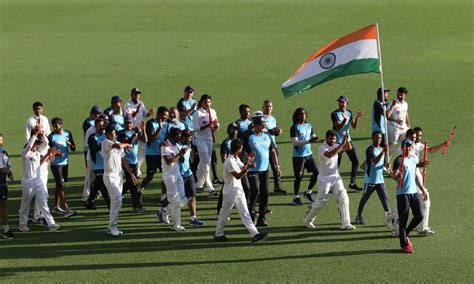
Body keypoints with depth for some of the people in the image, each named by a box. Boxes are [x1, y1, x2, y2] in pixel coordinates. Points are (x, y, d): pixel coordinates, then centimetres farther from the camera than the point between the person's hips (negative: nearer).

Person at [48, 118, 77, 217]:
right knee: (61, 185, -11)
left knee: (59, 185, 14)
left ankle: (56, 207, 24)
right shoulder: (51, 137, -10)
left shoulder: (67, 133, 3)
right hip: (56, 163, -6)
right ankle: (67, 209, -14)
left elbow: (73, 149, 7)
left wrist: (70, 144, -16)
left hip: (65, 162, 6)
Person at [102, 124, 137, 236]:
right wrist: (127, 145, -7)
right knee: (117, 199, -19)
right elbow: (118, 146, -28)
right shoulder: (105, 143, -10)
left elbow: (123, 160, 18)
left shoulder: (119, 144, 15)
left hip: (119, 175, 8)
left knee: (115, 201, 8)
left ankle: (112, 227, 13)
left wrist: (131, 174, 14)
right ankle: (112, 226, -14)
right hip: (110, 176, -8)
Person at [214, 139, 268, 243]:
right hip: (230, 191, -9)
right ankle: (218, 234, 20)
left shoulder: (236, 159, 9)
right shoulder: (229, 161, -21)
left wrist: (249, 161, 5)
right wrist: (248, 167, -29)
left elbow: (242, 168, 18)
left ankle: (255, 234, -2)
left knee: (245, 212, 3)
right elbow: (238, 176, -25)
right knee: (224, 213, 6)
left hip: (239, 189, 9)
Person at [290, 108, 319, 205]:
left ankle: (308, 192, 18)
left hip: (308, 154, 6)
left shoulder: (309, 126, 9)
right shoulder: (295, 128, -12)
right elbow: (295, 142, -20)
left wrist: (315, 139, -9)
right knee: (299, 177, 0)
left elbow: (313, 137, 16)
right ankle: (296, 197, 14)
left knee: (316, 172, 2)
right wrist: (308, 141, -28)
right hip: (298, 156, -6)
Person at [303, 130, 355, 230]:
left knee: (343, 198, -9)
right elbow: (330, 155, -36)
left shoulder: (336, 146, 7)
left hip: (336, 178, 6)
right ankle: (307, 220, 20)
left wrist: (346, 140, -14)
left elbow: (349, 148, 5)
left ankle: (345, 224, -7)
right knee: (320, 202, -2)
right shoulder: (322, 148, -16)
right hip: (324, 178, -6)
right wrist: (342, 143, -37)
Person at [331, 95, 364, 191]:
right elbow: (339, 128, -23)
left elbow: (354, 126, 4)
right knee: (336, 164, 0)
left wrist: (357, 117, -11)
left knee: (355, 161, 4)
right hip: (338, 142, -6)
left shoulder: (349, 113, 6)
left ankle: (352, 183, 14)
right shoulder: (335, 114, -13)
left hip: (348, 140, 6)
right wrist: (345, 119, -38)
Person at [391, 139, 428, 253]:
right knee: (403, 219, -3)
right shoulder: (399, 160, -8)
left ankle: (405, 234, 21)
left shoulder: (413, 159, 15)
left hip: (414, 192, 7)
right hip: (403, 193, -7)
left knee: (420, 215, 0)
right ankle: (404, 245, 4)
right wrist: (397, 175, -43)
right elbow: (394, 175, -20)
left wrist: (423, 189, 24)